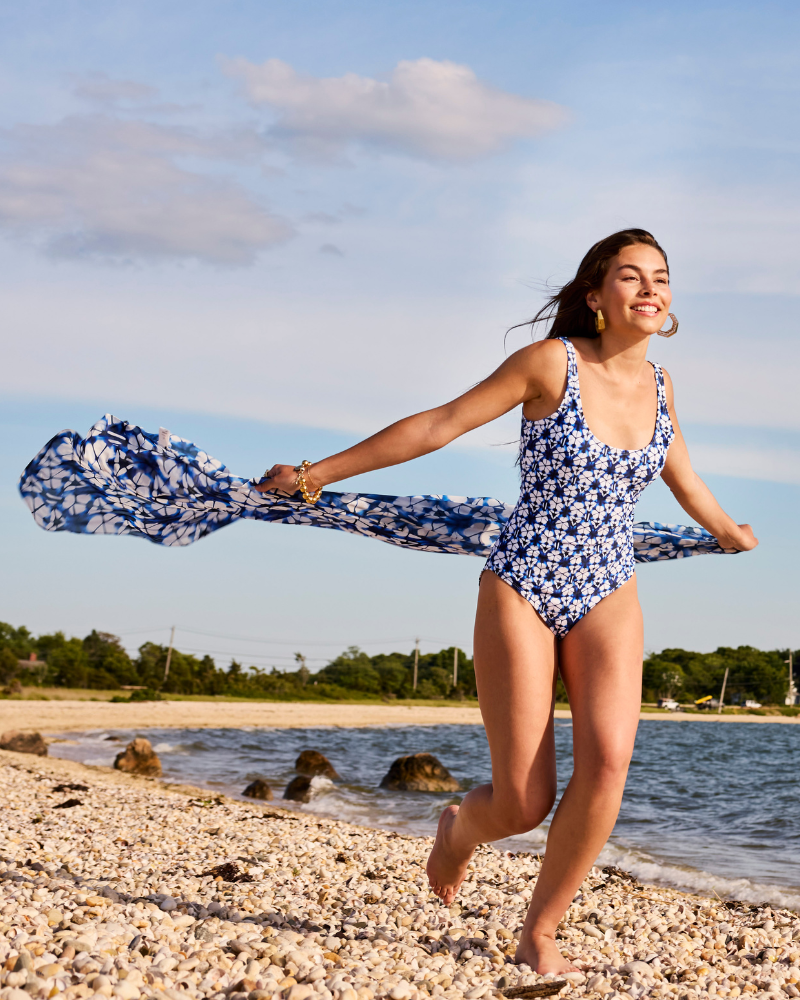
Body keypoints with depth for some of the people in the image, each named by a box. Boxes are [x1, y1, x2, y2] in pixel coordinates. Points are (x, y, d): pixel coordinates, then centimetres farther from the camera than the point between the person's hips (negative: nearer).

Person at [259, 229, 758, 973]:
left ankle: (539, 934, -4)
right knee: (523, 806, -7)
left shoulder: (656, 383, 4)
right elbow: (437, 425, -8)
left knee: (608, 759, -21)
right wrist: (319, 473, -5)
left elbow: (680, 472, 24)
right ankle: (462, 826, 32)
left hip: (607, 597, 4)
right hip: (520, 589, -4)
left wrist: (729, 531, 42)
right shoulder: (551, 362, -12)